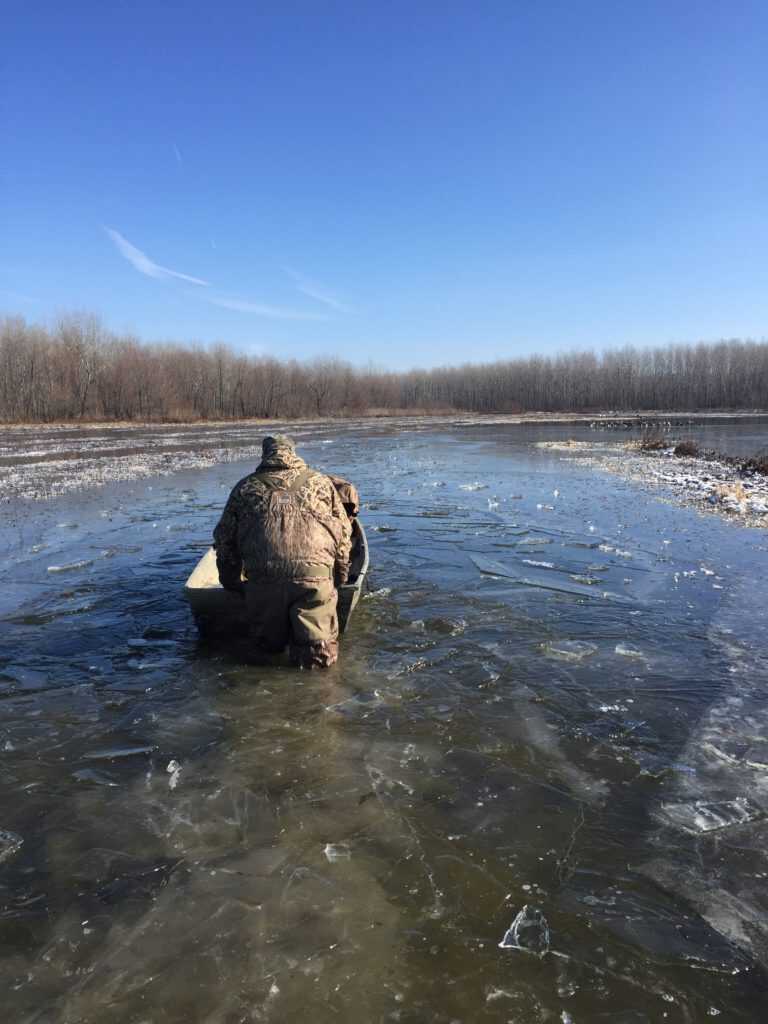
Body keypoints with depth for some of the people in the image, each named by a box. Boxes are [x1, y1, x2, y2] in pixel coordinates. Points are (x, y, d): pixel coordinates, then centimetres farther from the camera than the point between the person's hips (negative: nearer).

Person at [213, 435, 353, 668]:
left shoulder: (245, 487, 21)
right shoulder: (321, 482, 21)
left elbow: (224, 539, 22)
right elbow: (343, 533, 21)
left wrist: (232, 584, 32)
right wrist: (339, 578, 29)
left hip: (262, 576, 1)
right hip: (315, 572, -1)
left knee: (267, 645, 21)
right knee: (320, 656, 7)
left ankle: (270, 641, 3)